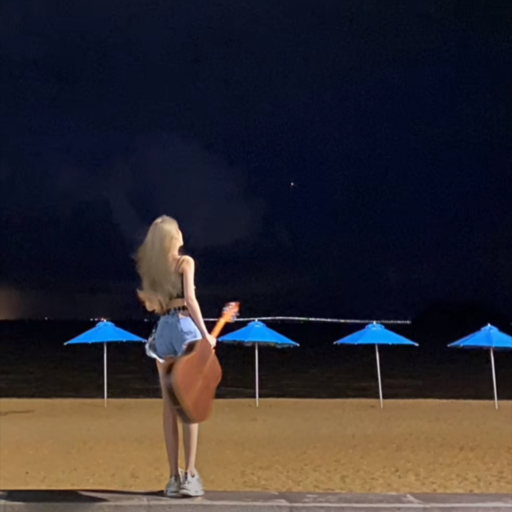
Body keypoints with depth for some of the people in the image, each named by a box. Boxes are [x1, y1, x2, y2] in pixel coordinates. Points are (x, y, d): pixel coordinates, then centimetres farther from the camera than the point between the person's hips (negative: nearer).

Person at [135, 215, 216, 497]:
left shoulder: (148, 266, 11)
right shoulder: (185, 262, -4)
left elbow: (150, 305, 14)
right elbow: (190, 299, -14)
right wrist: (205, 334, -16)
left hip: (163, 329, 5)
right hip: (184, 327, -4)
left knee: (170, 405, 6)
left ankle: (174, 476, 5)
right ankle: (189, 474, -9)